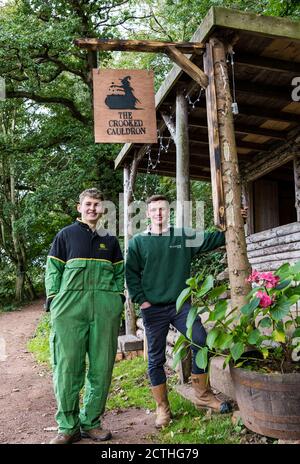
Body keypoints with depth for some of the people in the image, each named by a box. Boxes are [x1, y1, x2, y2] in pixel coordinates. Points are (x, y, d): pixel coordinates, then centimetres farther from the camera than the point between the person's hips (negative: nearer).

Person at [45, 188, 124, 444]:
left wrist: (118, 299, 6)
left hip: (105, 309, 3)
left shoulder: (110, 239, 18)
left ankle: (91, 422, 17)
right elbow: (53, 270, 7)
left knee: (102, 367, 4)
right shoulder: (66, 235, 10)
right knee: (68, 367, -3)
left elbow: (119, 273, 19)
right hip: (70, 307, -2)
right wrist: (54, 302, -3)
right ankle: (68, 427, 9)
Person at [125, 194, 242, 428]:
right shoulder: (138, 242, 1)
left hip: (181, 305, 2)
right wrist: (141, 300, -7)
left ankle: (203, 395, 14)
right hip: (153, 309, -1)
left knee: (202, 343, -6)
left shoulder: (184, 236, 5)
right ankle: (162, 408, 18)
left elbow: (212, 239, 3)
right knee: (156, 359, 4)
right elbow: (131, 274, 0)